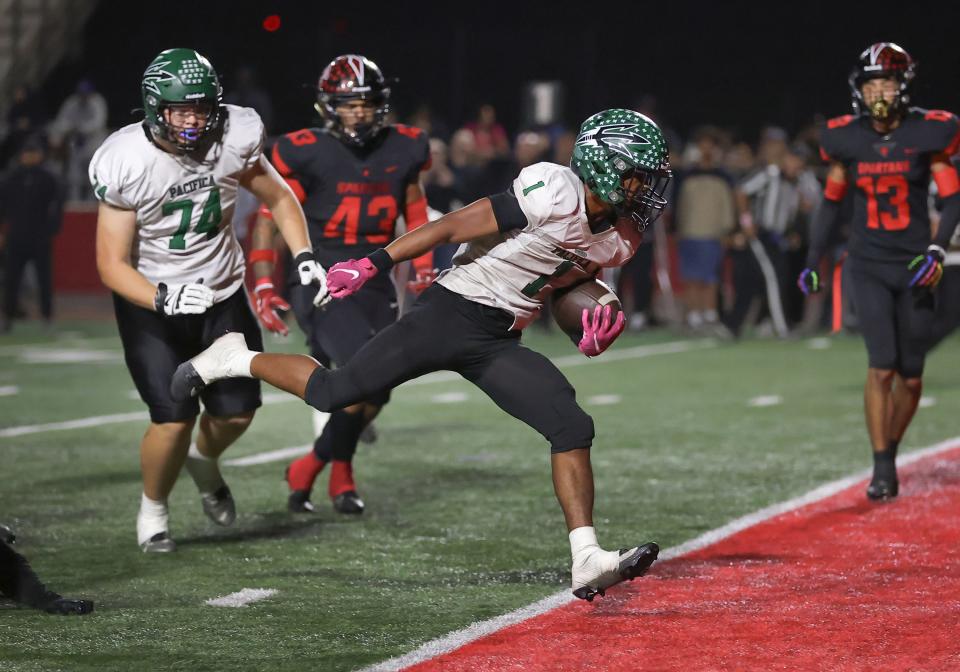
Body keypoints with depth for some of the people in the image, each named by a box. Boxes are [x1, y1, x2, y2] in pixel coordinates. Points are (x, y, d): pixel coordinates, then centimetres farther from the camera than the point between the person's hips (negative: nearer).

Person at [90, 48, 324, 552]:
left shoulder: (233, 139, -16)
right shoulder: (125, 164, -25)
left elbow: (278, 198, 4)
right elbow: (112, 264, -20)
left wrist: (304, 256, -10)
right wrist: (164, 299, -37)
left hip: (222, 290, 4)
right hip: (150, 298, -3)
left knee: (237, 411, 0)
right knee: (175, 418, -15)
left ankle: (205, 461, 37)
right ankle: (152, 510, 14)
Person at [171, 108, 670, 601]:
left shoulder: (620, 239, 6)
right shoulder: (556, 194, -19)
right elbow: (454, 226, -17)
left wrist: (591, 335, 1)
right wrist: (373, 264, -19)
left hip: (498, 343, 7)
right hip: (451, 314, -7)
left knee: (573, 429, -9)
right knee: (332, 394, -5)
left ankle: (588, 563, -10)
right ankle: (234, 361, 20)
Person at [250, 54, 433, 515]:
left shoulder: (403, 150, 4)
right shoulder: (306, 154, -10)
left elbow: (414, 210, 20)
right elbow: (269, 215, -2)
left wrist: (424, 269, 13)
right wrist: (263, 284, -7)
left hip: (373, 286, 6)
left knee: (375, 393, 4)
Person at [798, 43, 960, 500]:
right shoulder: (847, 139, -1)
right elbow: (831, 201, 11)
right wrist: (813, 261, 9)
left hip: (913, 267, 0)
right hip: (868, 265, 0)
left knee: (910, 377, 5)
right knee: (882, 367, -12)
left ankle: (891, 453, 26)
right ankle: (882, 470, -3)